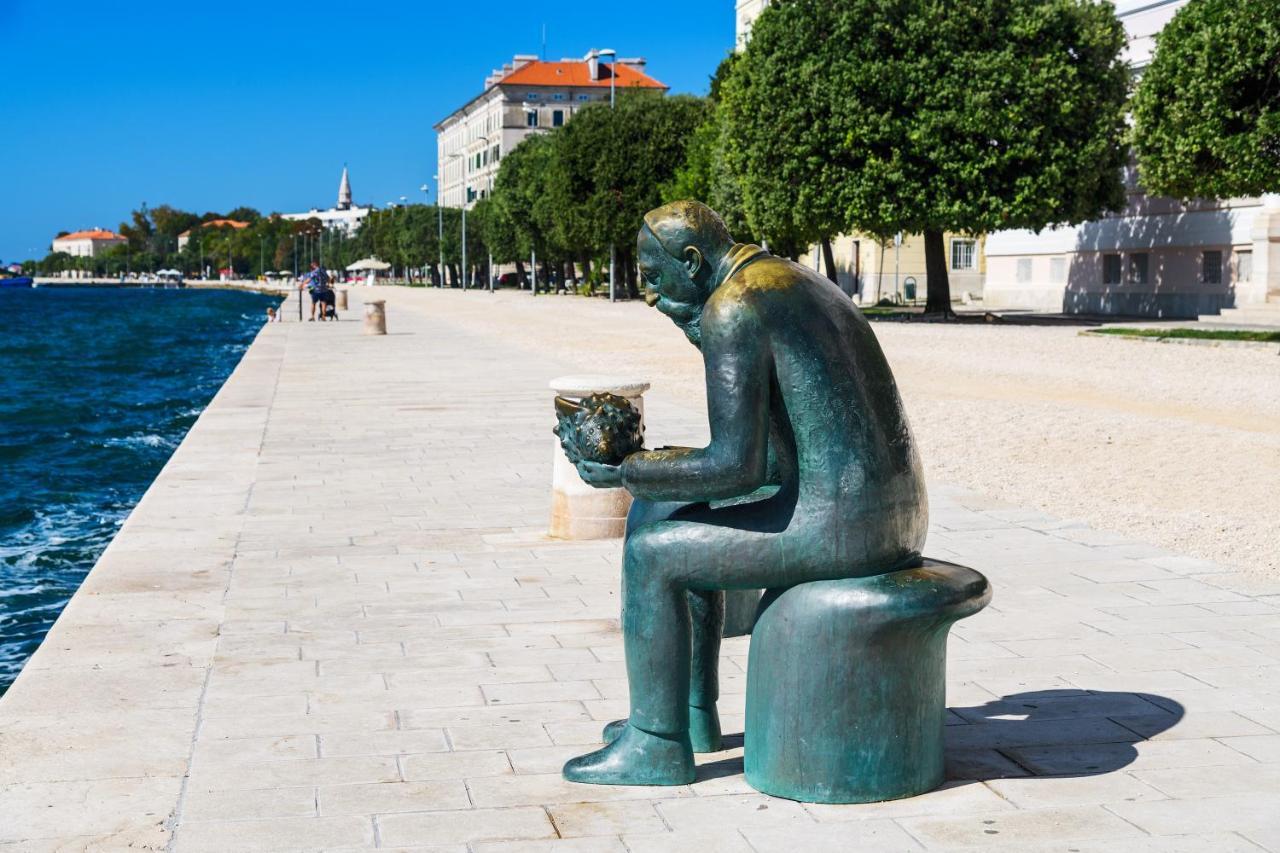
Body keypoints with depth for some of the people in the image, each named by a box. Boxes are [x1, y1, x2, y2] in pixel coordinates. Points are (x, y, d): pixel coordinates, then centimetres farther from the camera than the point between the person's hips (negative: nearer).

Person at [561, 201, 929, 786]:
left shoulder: (731, 309, -14)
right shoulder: (794, 282, 18)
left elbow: (735, 466, -19)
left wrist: (625, 472, -8)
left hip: (837, 527, -10)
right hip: (893, 516, 10)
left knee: (652, 550, -2)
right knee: (671, 516, 22)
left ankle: (658, 745, 9)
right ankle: (694, 713, 30)